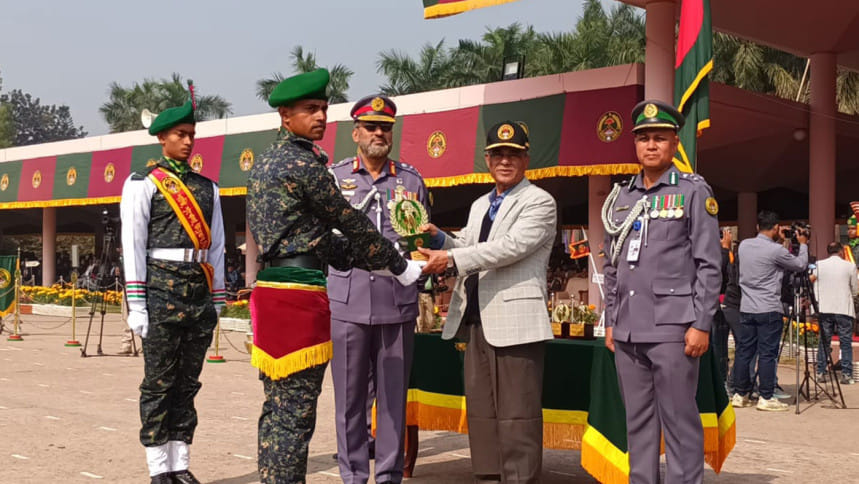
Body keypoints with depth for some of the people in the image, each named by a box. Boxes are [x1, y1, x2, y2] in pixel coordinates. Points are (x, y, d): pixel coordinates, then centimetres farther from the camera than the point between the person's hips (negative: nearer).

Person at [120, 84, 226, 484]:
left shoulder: (207, 187, 16)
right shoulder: (143, 183, 1)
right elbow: (133, 246, -5)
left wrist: (217, 301, 11)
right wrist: (136, 306, -11)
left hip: (200, 295, 5)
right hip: (161, 291, -5)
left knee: (188, 383, 8)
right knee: (159, 384, -1)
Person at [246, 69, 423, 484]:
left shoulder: (265, 164, 19)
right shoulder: (304, 162, -11)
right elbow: (350, 222, -5)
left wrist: (371, 260, 19)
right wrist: (398, 265, 7)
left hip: (270, 290, 10)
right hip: (300, 293, -10)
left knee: (277, 409, 14)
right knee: (295, 414, -5)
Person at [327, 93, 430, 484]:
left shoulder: (411, 180, 11)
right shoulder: (333, 177, 7)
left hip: (398, 303, 1)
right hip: (347, 302, -1)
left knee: (394, 394, 5)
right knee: (350, 394, 4)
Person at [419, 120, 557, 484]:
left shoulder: (539, 202, -4)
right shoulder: (480, 206, 22)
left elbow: (512, 246, -17)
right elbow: (466, 249, 19)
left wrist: (452, 258, -21)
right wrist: (441, 238, -2)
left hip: (515, 321, -8)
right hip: (477, 320, 8)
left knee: (516, 413, -5)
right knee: (480, 411, 13)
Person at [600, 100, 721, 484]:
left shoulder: (694, 191, 0)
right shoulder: (621, 197, 14)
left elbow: (708, 265, -5)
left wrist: (701, 324, -11)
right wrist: (610, 321, 13)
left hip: (672, 329, -5)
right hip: (627, 331, 5)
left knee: (679, 420, -1)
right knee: (637, 420, 11)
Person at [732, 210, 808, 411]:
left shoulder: (744, 245, 4)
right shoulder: (776, 250, -13)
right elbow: (801, 264, 2)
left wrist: (776, 240, 29)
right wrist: (803, 244, 18)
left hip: (746, 309, 6)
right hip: (769, 310, -6)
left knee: (743, 351, 9)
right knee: (767, 354, -2)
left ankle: (739, 394, 14)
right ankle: (766, 398, 0)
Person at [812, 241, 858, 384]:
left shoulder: (819, 265, 2)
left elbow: (814, 288, 4)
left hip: (824, 309, 2)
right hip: (844, 310, -2)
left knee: (824, 342, 10)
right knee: (846, 343, 3)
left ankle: (820, 372, 10)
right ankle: (846, 374, 1)